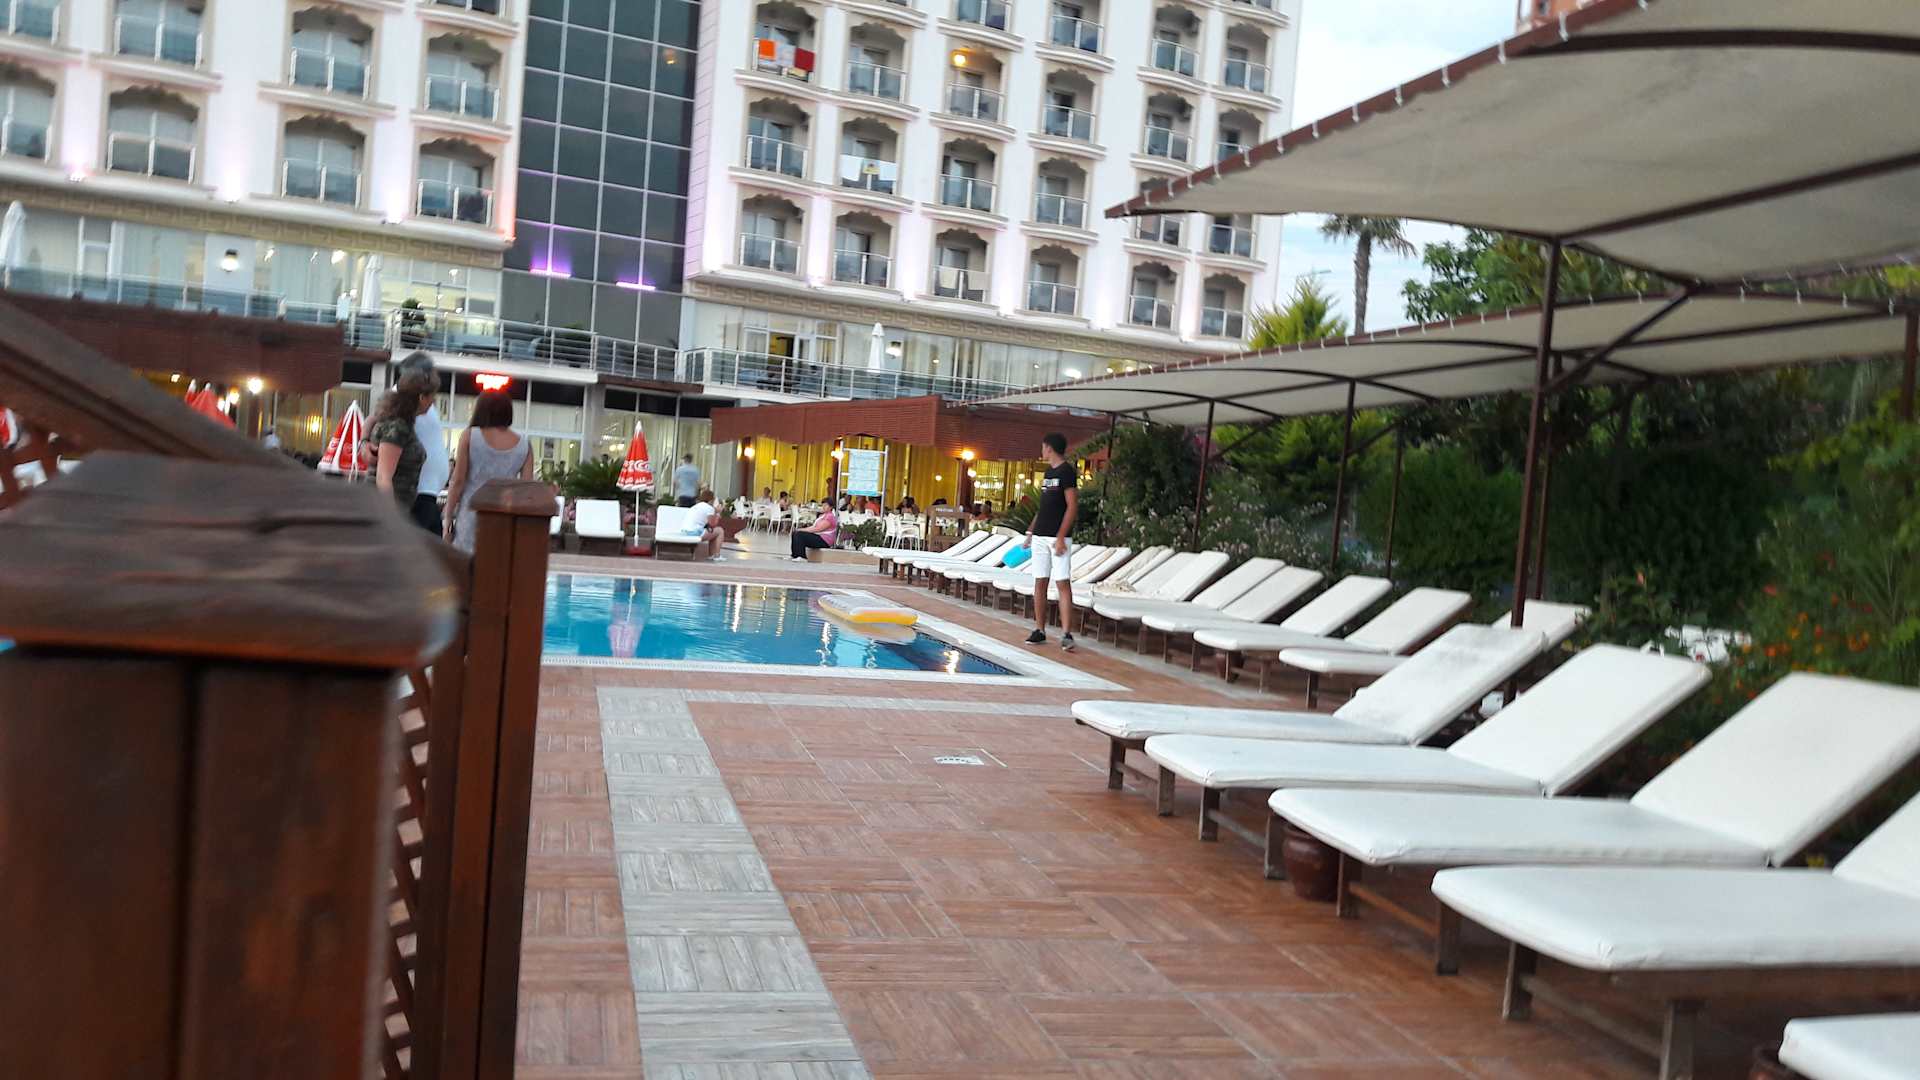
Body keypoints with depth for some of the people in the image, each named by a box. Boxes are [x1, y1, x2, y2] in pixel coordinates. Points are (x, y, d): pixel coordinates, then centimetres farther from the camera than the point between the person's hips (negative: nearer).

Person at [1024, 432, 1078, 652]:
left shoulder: (1067, 471, -9)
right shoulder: (1048, 472, 16)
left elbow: (1072, 507, -14)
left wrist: (1060, 537, -19)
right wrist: (1031, 531, 19)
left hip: (1058, 537, -8)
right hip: (1041, 536, 8)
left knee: (1063, 583, -10)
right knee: (1040, 583, 8)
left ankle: (1066, 634, -13)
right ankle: (1039, 630, 14)